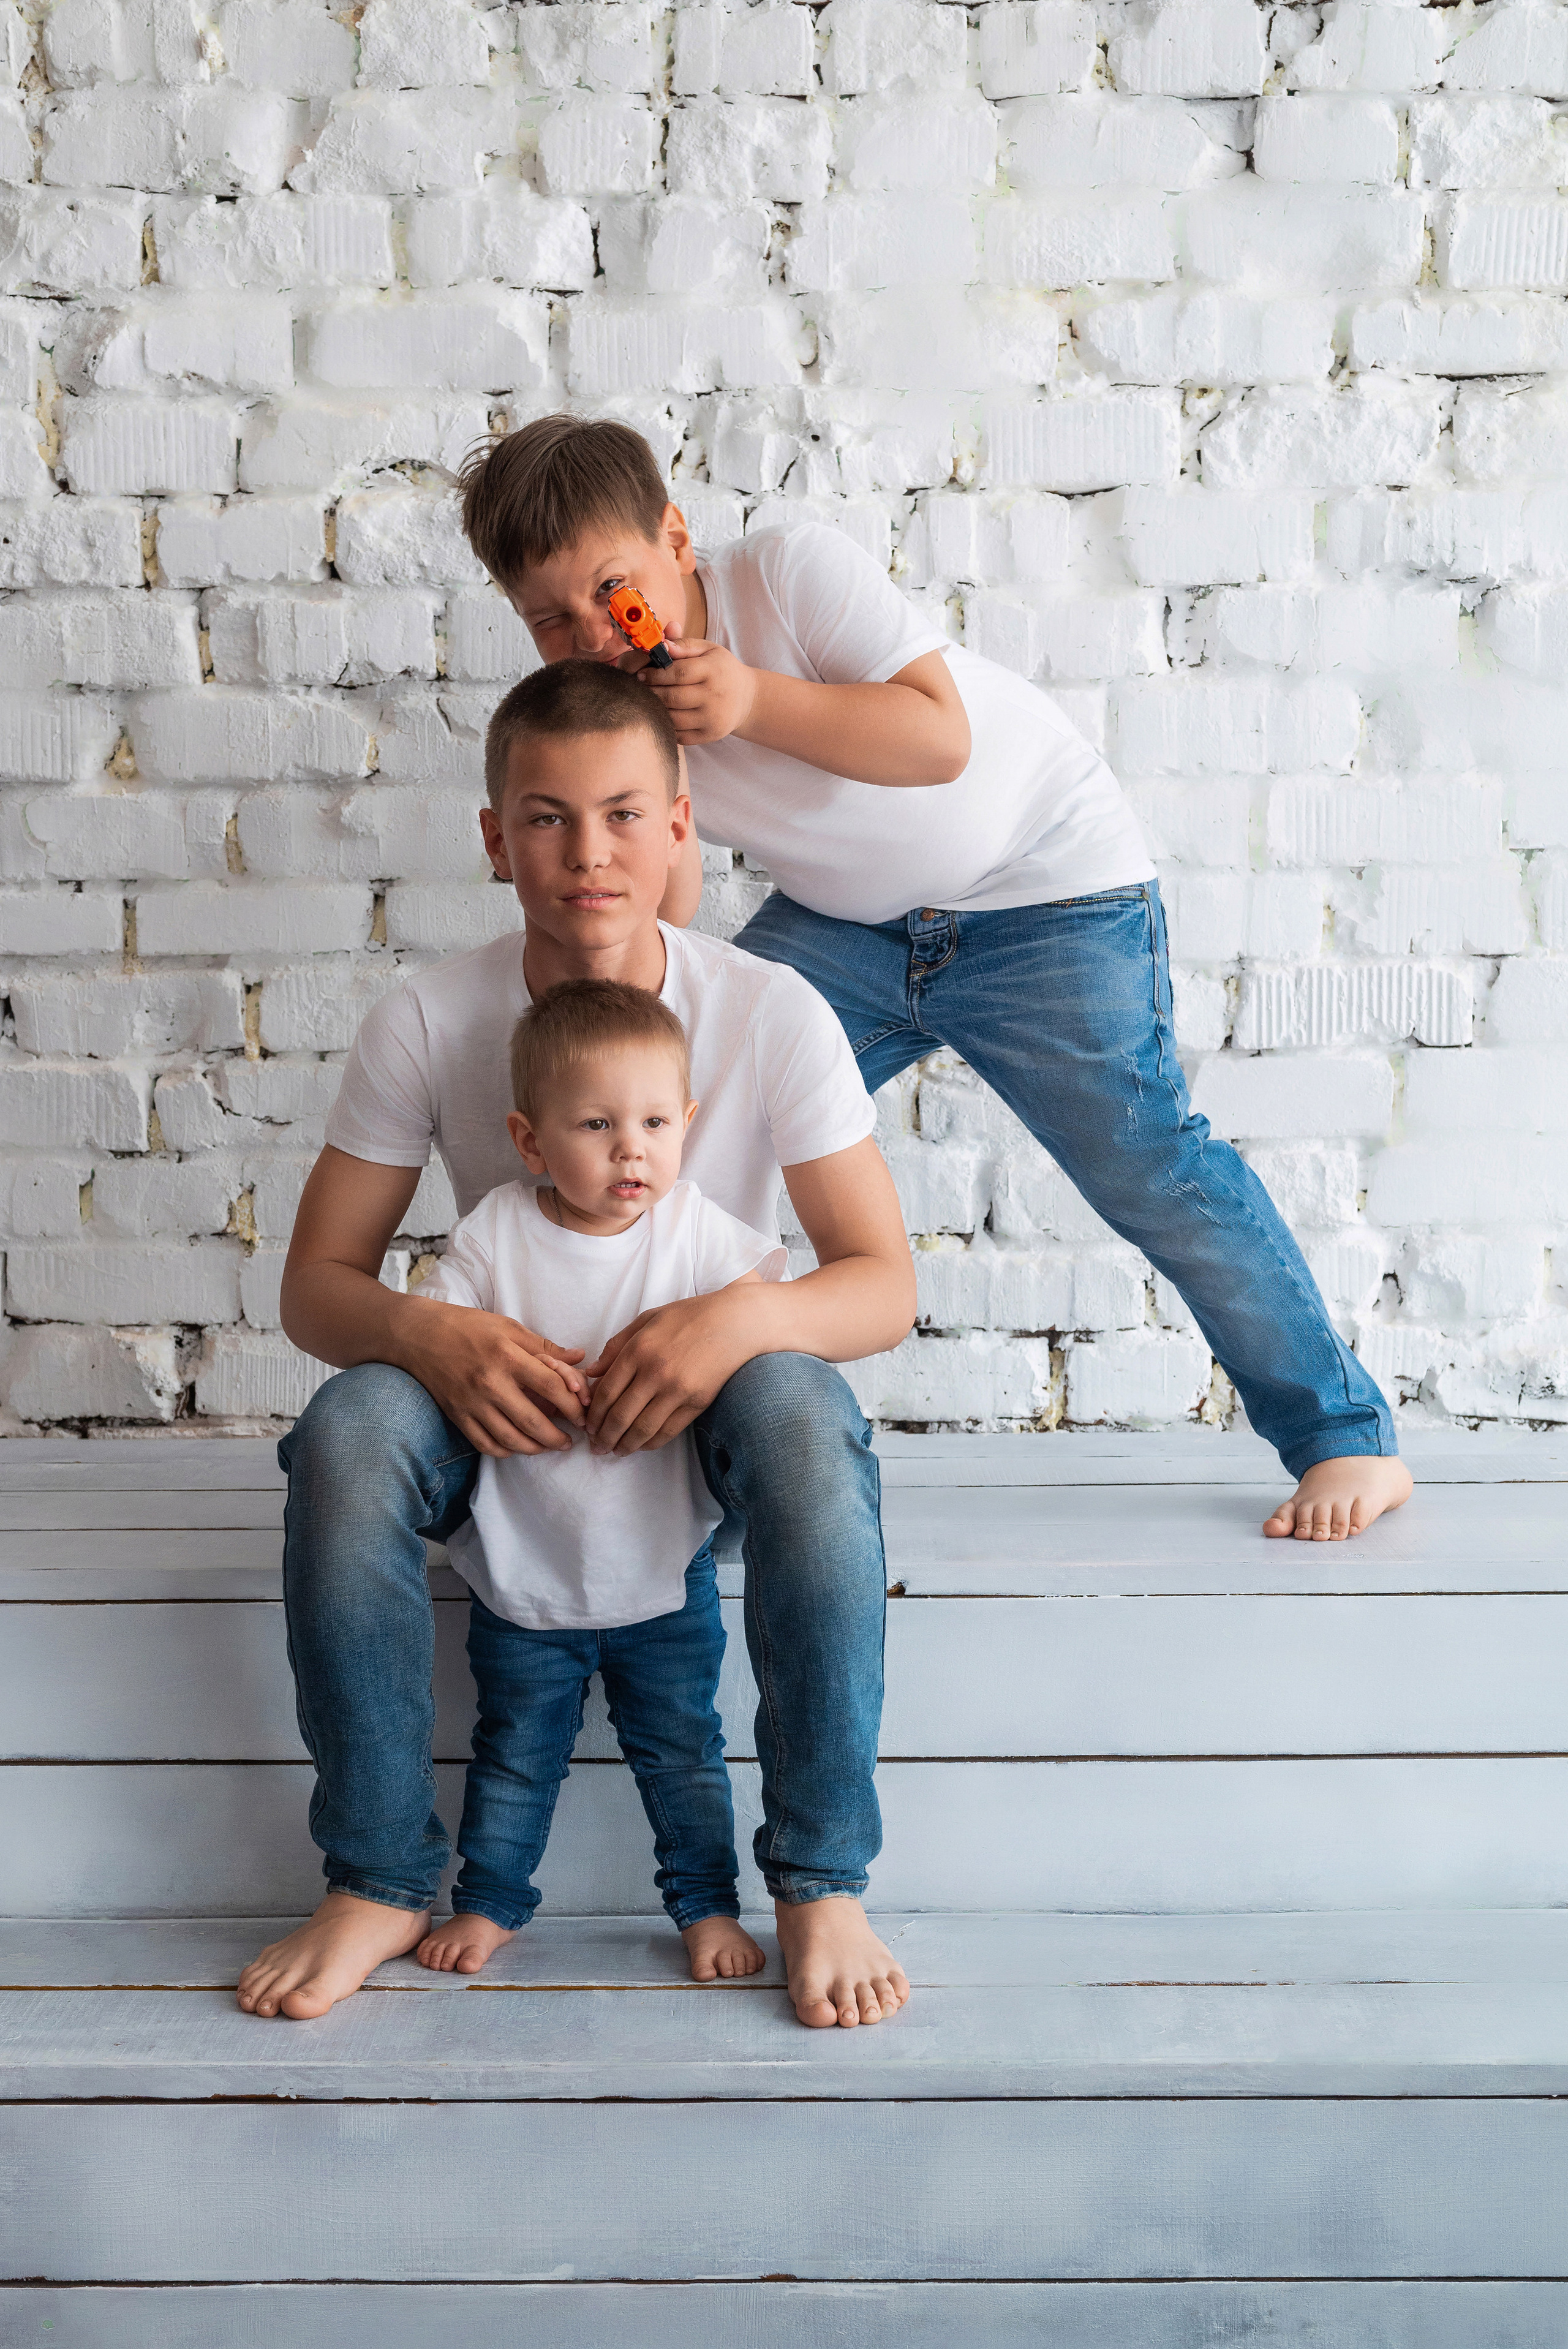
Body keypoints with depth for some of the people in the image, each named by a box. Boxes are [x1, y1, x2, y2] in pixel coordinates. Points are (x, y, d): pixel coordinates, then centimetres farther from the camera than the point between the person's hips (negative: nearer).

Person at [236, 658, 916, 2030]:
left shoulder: (773, 1015, -14)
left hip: (709, 1391, -1)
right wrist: (428, 1331, -31)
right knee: (349, 1434, -30)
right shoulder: (426, 1026, -11)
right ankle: (378, 1885, -13)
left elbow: (885, 1287, -13)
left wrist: (749, 1316, -35)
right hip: (507, 1395, 2)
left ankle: (822, 1888, -21)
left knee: (802, 1414, -36)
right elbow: (315, 1287, -8)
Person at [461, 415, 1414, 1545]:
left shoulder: (793, 570, -23)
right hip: (845, 924, 6)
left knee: (1145, 1164, -12)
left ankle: (1350, 1437, 1)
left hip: (1047, 892, -6)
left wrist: (754, 701, -40)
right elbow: (667, 915, -9)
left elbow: (940, 737, -31)